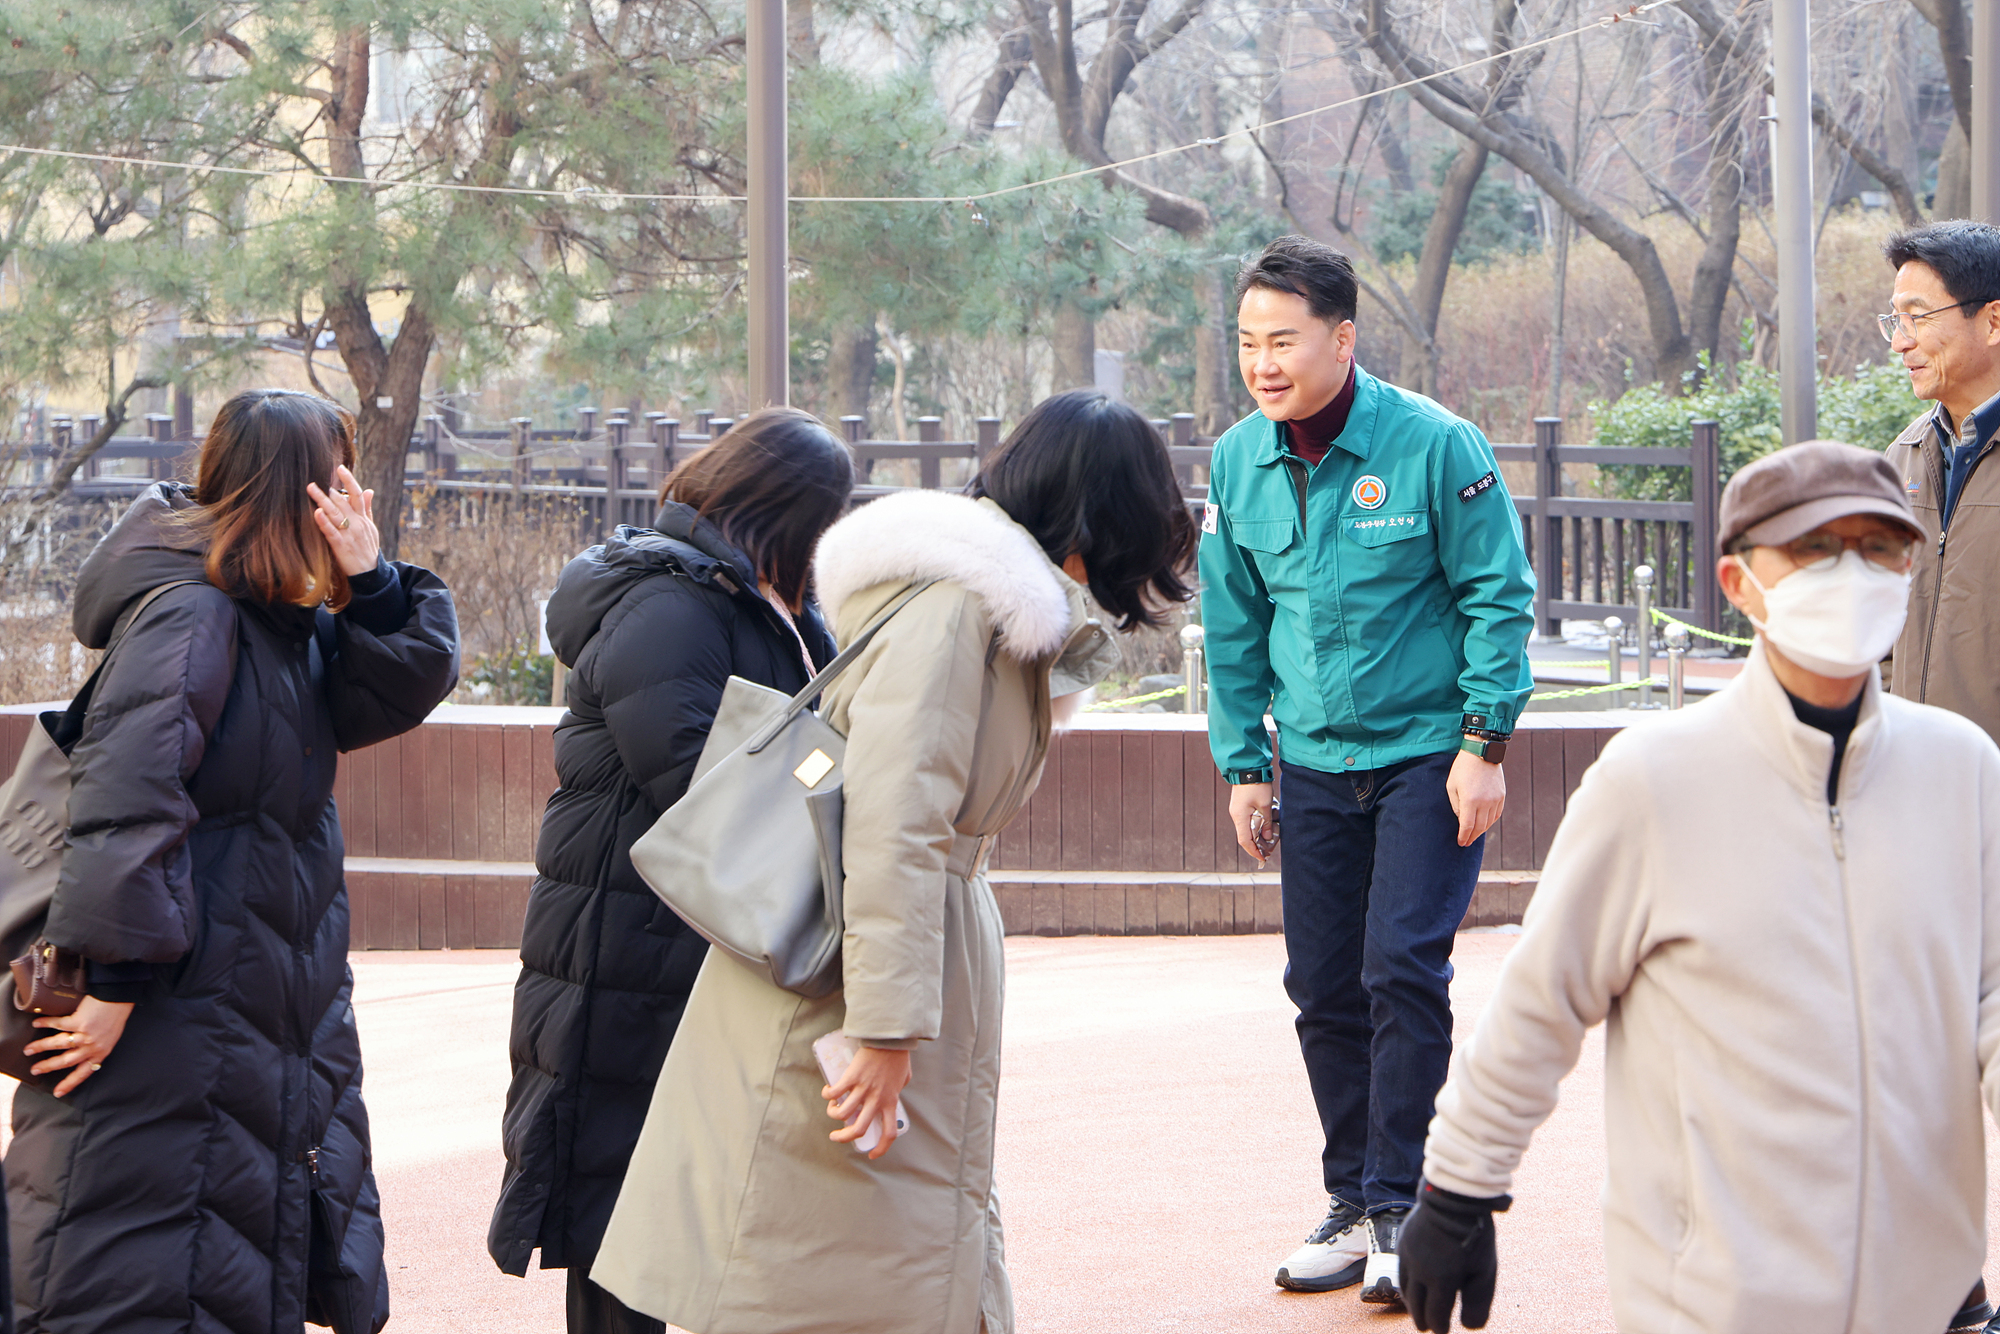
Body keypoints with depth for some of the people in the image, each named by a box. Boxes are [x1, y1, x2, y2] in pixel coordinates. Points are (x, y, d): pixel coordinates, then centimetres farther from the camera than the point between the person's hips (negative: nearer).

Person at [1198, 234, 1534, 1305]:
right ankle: (1352, 1203, 19)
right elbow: (1233, 628, 12)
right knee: (1323, 987, 6)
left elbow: (1499, 597, -6)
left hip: (1429, 753, -5)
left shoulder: (1433, 446, -13)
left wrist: (1483, 743, -10)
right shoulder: (1238, 463, 1)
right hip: (1314, 763, 5)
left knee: (1402, 967, -13)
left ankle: (1401, 1206, -4)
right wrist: (1243, 765, 10)